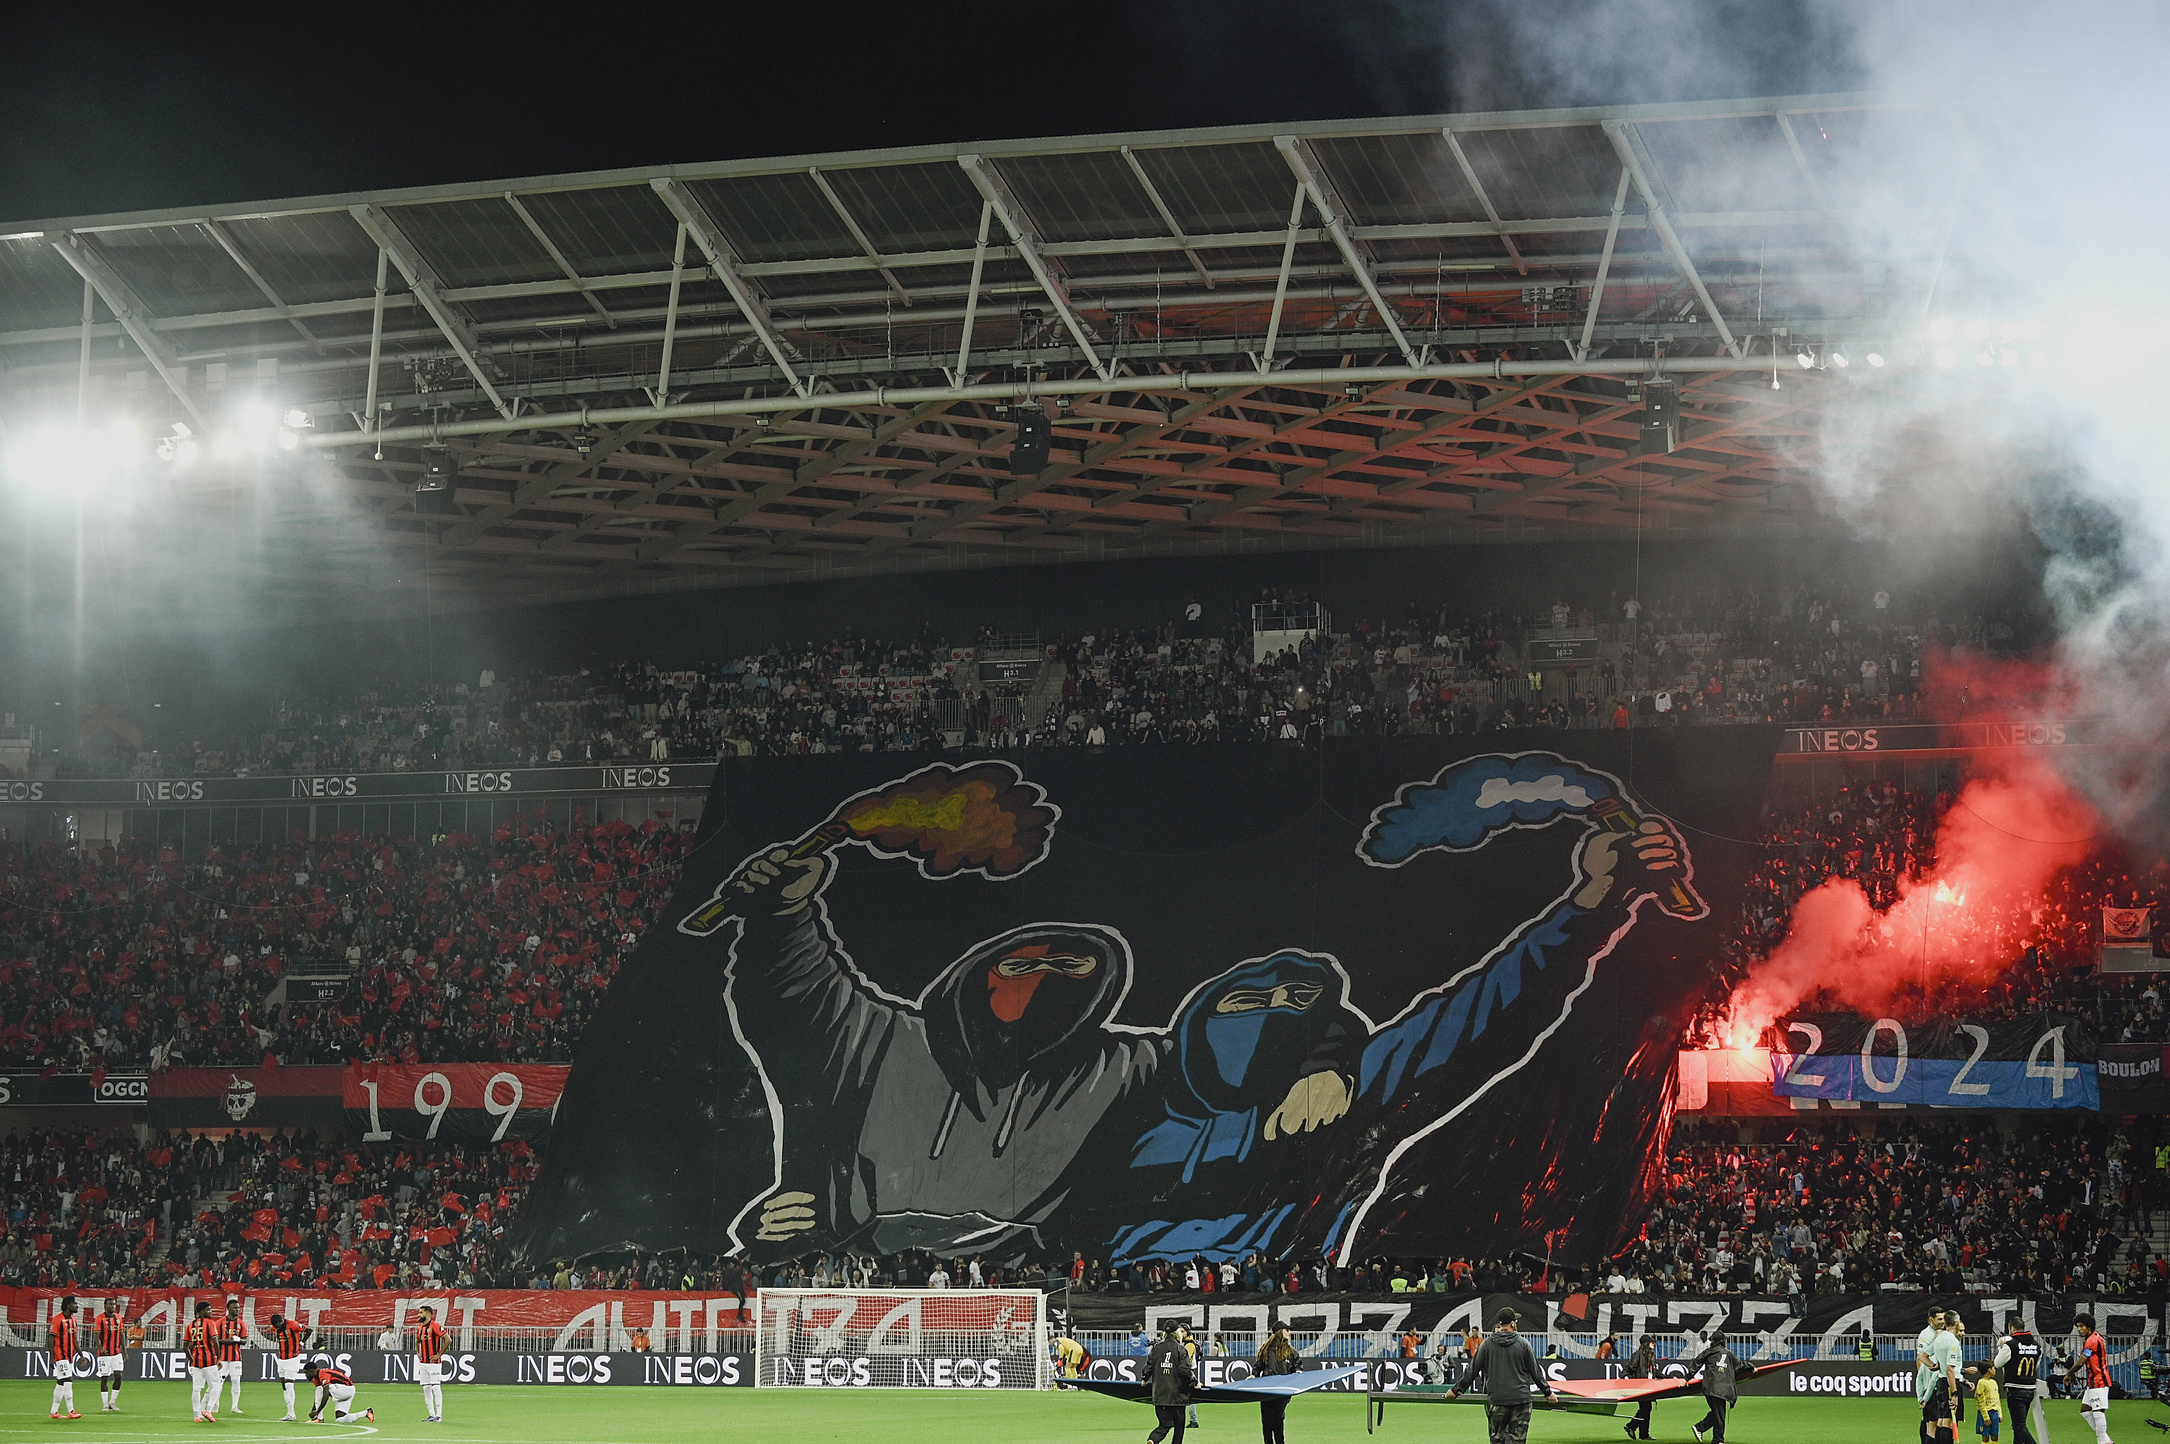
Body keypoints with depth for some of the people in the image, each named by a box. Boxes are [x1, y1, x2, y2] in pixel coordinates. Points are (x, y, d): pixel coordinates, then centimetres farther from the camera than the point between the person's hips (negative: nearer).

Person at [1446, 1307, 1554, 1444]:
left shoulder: (1487, 1344, 0)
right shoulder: (1523, 1344, -1)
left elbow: (1472, 1370, 4)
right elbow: (1535, 1371, 6)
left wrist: (1456, 1389, 16)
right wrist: (1547, 1392, 20)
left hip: (1495, 1400, 1)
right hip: (1520, 1399, -1)